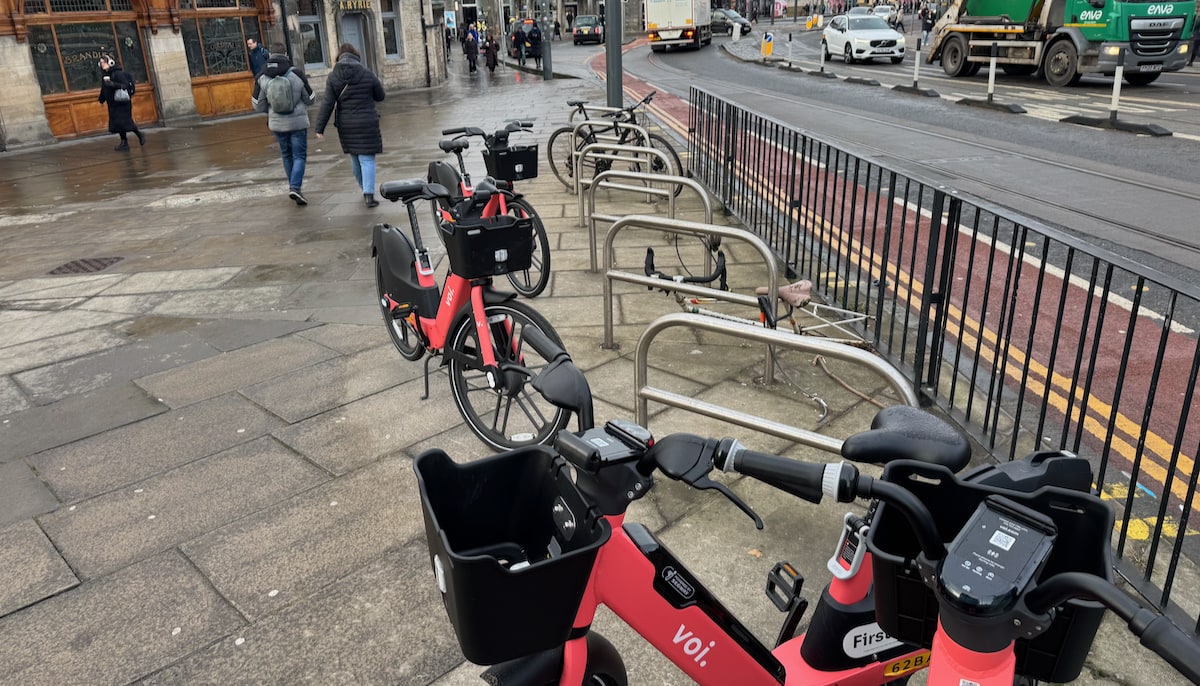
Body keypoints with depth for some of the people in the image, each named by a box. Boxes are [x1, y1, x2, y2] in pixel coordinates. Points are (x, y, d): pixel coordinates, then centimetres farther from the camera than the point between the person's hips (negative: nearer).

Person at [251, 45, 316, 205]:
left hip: (276, 123, 3)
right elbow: (310, 99, -2)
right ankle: (295, 187, -14)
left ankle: (293, 186, 28)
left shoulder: (262, 78, -5)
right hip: (297, 122, -3)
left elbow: (258, 106, -1)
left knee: (286, 155, 20)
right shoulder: (297, 74, -12)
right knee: (299, 156, 3)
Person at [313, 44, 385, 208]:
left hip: (346, 125, 3)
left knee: (354, 158, 19)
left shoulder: (333, 77, -3)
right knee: (367, 159, -2)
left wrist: (320, 128, -3)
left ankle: (365, 189, 33)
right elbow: (380, 96, 5)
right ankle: (369, 195, -13)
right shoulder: (367, 74, -7)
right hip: (367, 123, -3)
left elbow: (327, 104, -6)